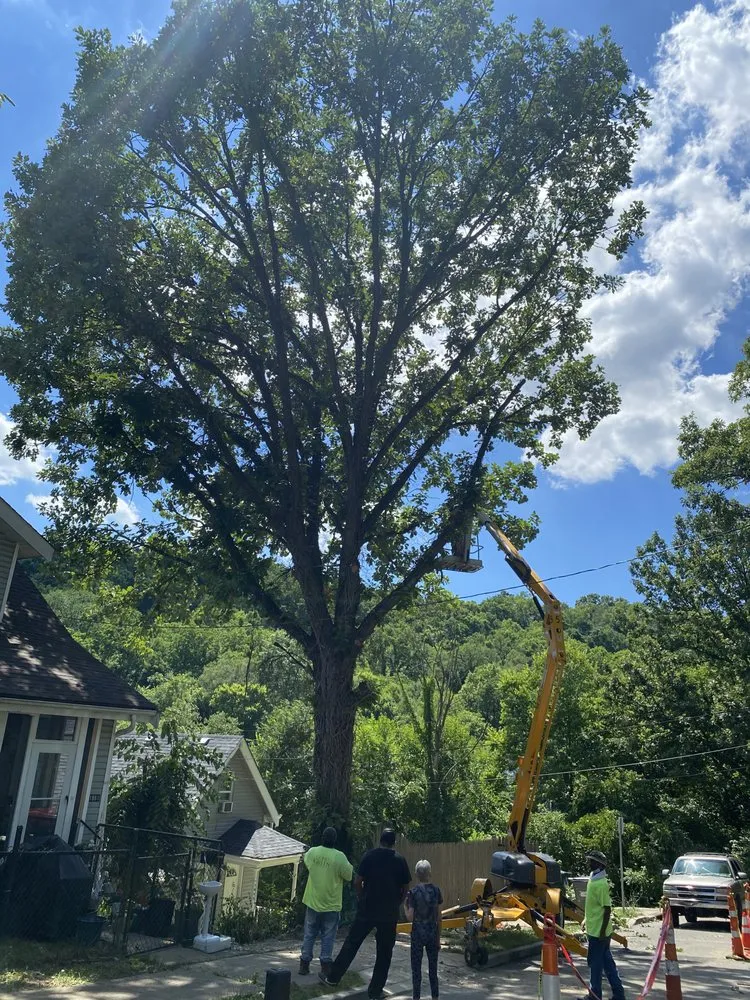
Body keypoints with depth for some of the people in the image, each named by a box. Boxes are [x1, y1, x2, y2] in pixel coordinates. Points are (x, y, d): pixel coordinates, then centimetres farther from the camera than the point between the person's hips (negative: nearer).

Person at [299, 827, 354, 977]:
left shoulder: (312, 852, -7)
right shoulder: (339, 856, -18)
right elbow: (349, 876, -8)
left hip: (312, 903, 3)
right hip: (331, 905, -3)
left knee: (309, 935, 15)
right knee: (327, 937, 10)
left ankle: (304, 965, 20)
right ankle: (325, 966, 13)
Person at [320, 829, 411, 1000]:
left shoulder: (369, 856, -4)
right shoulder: (400, 861, -1)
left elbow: (357, 883, -4)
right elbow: (405, 888, 2)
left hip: (367, 910, 0)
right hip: (390, 913, 0)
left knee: (351, 943, 12)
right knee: (384, 952, 10)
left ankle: (332, 977, 18)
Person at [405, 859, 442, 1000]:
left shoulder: (413, 892, -11)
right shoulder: (436, 890, -3)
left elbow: (410, 917, -13)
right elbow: (439, 917, 2)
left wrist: (405, 905, 3)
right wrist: (438, 938, 10)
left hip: (418, 934, -3)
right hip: (432, 934, 3)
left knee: (416, 970, 8)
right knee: (433, 969, 14)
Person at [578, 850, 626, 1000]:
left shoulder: (601, 884, -21)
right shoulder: (593, 879, 7)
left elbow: (607, 909, -21)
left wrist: (602, 932, -21)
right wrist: (587, 922, 21)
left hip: (598, 932, -9)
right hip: (594, 930, 9)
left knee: (595, 963, 2)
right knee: (607, 962, 14)